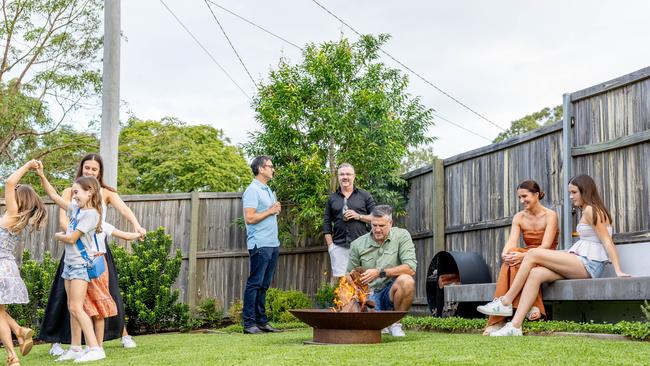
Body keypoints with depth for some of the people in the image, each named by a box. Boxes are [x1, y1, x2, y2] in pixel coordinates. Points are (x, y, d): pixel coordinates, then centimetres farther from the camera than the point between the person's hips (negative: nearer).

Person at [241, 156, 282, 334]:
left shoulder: (269, 191, 19)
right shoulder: (253, 191, -9)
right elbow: (249, 218, -18)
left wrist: (276, 210, 5)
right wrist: (270, 211, -9)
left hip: (273, 244, 9)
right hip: (260, 245, -9)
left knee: (264, 285, 11)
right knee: (254, 284, -5)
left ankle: (261, 321, 16)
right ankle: (248, 323, -2)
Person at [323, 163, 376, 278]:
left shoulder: (364, 195, 10)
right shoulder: (332, 198, 15)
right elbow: (326, 223, 14)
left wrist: (358, 216, -9)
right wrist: (330, 244, 5)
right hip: (339, 246, 1)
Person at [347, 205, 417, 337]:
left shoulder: (402, 236, -3)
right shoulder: (357, 244, 3)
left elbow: (411, 269, -16)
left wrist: (380, 272, -21)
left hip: (391, 291, -1)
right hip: (369, 294, 1)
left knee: (406, 281, -35)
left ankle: (396, 323, -9)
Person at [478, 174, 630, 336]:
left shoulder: (590, 210, -6)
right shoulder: (588, 211, 23)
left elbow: (607, 241, -12)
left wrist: (618, 271, -18)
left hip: (589, 265, -9)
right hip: (583, 264, 9)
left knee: (533, 254, -13)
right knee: (535, 273, -10)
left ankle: (505, 303, -8)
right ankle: (515, 326, -18)